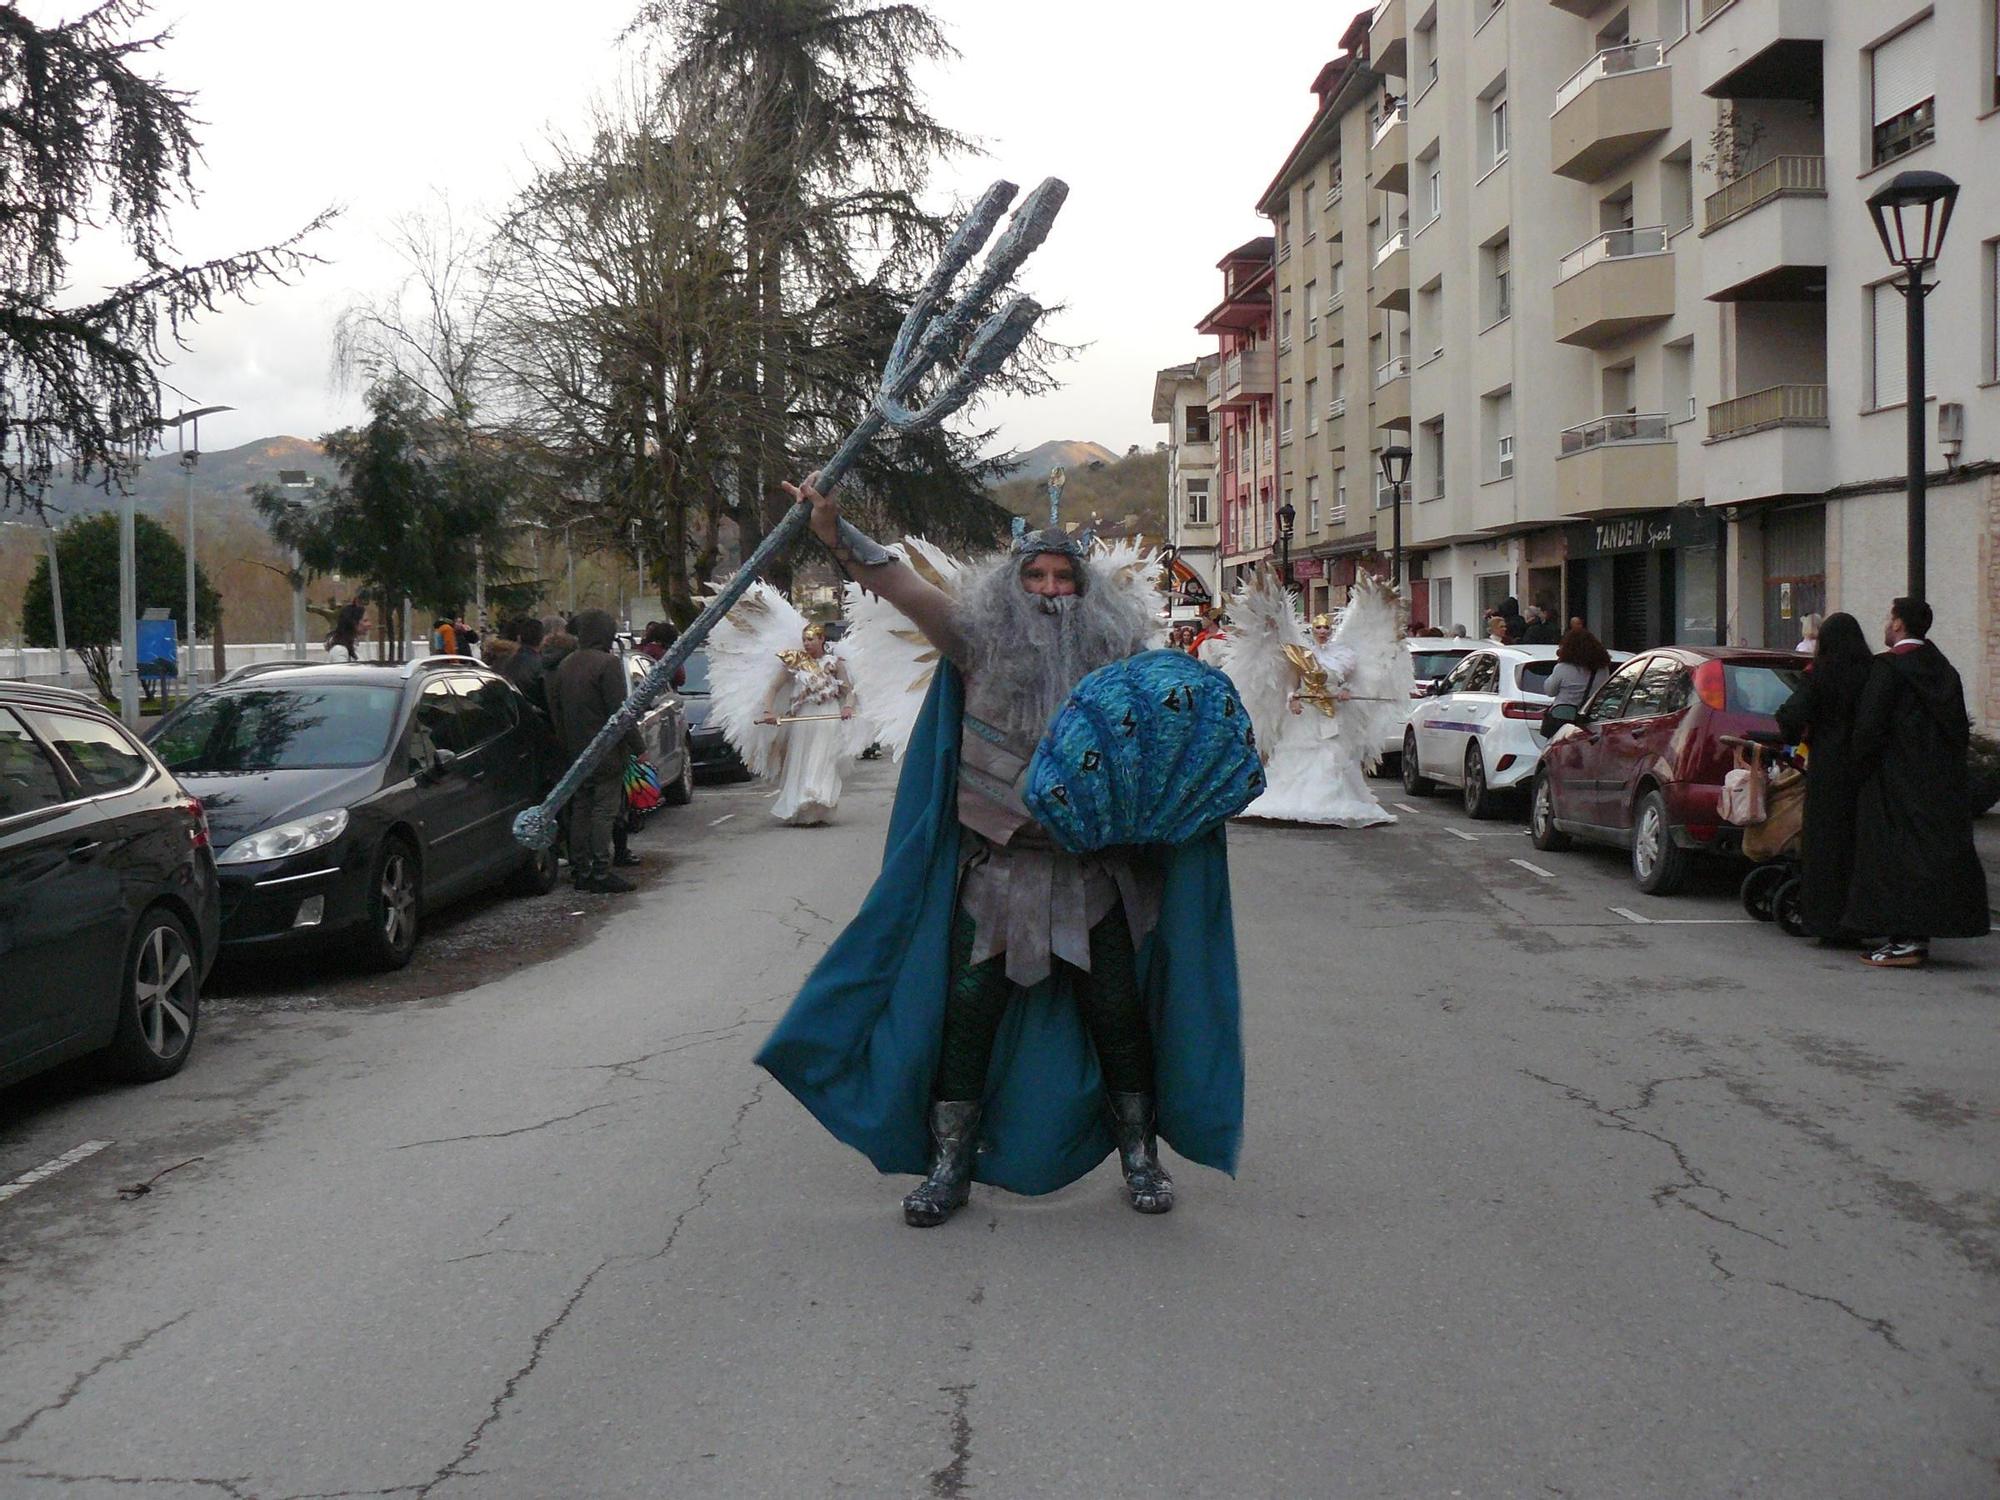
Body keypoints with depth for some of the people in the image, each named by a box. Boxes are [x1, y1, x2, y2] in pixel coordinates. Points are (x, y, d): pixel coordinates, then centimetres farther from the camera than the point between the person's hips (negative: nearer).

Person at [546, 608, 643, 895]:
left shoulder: (565, 665, 11)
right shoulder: (607, 663, -13)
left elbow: (555, 710, 15)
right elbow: (620, 710, -17)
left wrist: (565, 747, 19)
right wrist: (638, 746, -12)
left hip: (576, 753, 7)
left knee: (580, 810, 12)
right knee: (603, 811, -5)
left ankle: (579, 870, 15)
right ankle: (600, 873, -7)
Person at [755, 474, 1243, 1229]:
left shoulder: (1115, 649, 6)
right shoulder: (981, 640, 1)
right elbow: (903, 585, -9)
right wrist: (839, 536, -21)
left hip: (1092, 868, 1)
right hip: (996, 864, -1)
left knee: (1118, 1011, 4)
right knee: (967, 1011, 1)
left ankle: (1139, 1153, 22)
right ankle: (948, 1165, 15)